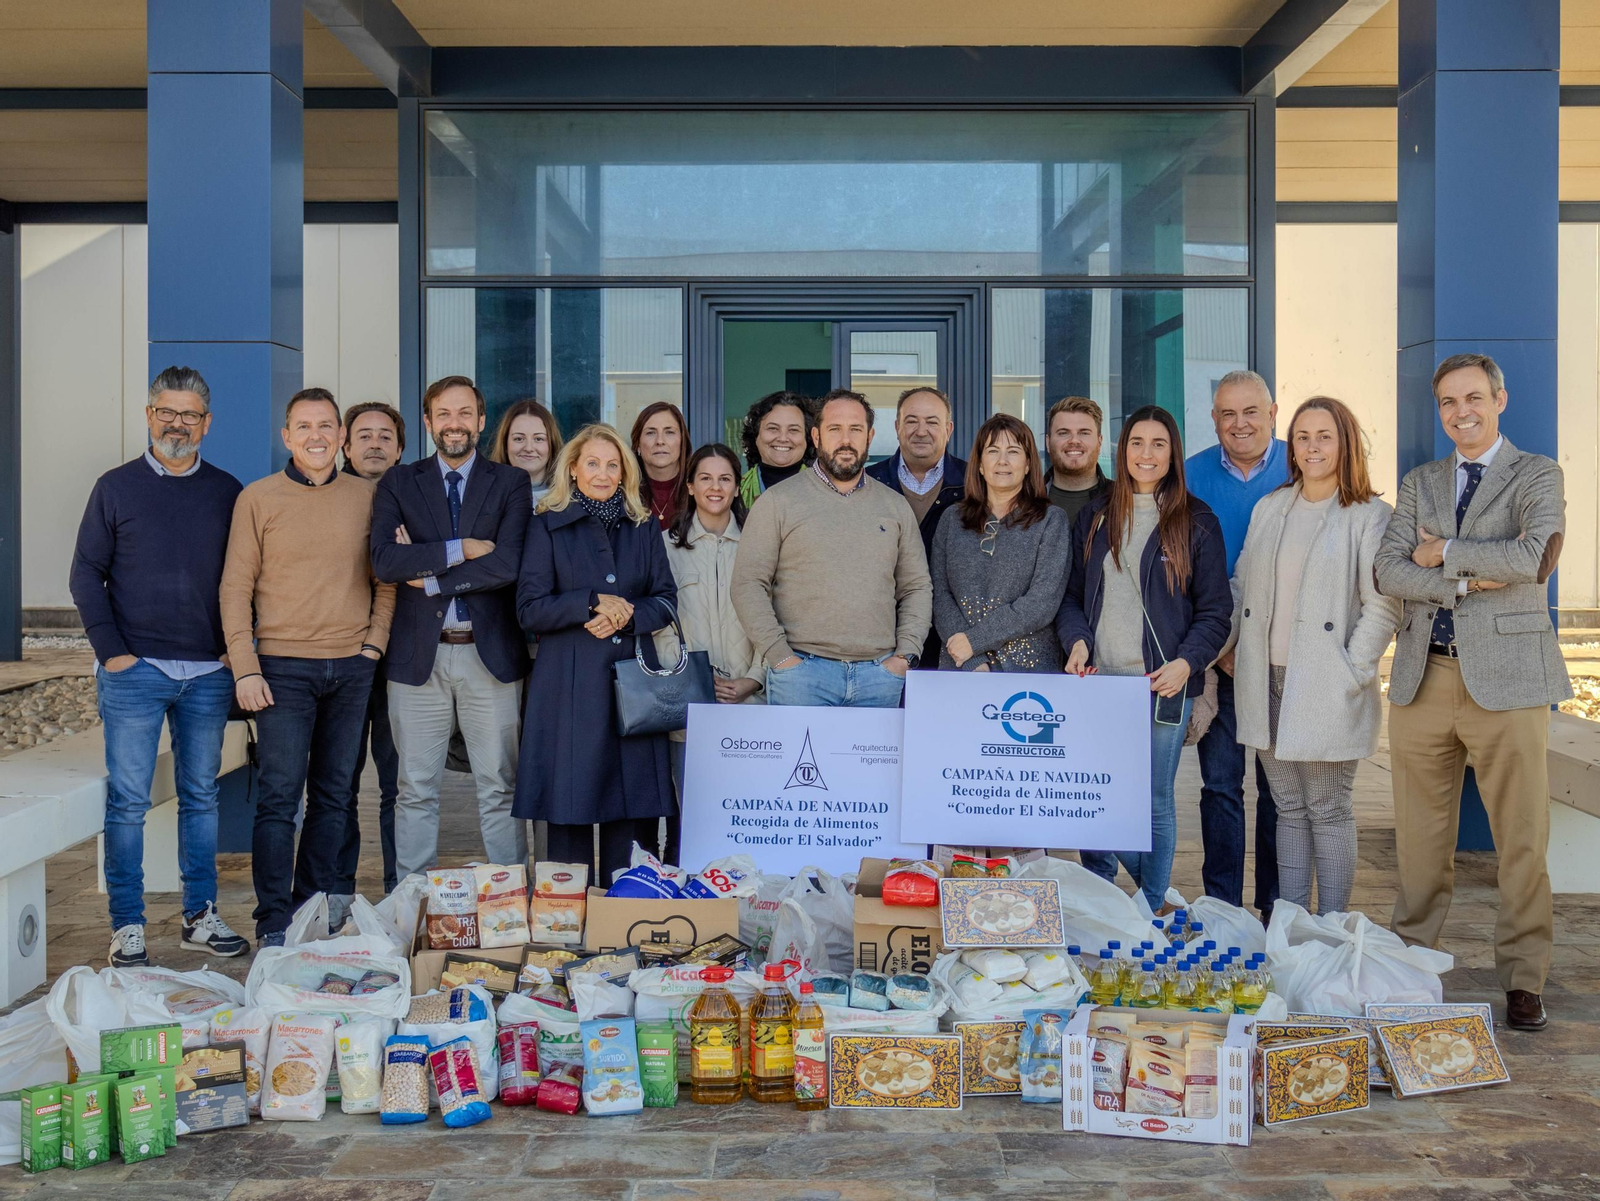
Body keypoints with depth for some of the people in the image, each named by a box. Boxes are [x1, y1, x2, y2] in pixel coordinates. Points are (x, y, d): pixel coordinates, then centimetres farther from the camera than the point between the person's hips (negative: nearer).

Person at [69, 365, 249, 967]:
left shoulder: (227, 492, 8)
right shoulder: (116, 488, 4)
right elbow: (86, 574, 3)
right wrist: (111, 649, -6)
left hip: (209, 674, 2)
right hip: (134, 671, -2)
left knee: (201, 797, 9)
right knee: (127, 800, 0)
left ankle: (201, 917, 17)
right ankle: (127, 927, 8)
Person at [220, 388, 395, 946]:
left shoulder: (366, 496, 7)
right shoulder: (258, 498, 2)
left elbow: (386, 578, 13)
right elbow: (236, 587, 1)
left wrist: (375, 642, 1)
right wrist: (245, 668, -6)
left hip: (352, 668, 3)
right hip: (284, 667, -3)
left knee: (334, 795, 8)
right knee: (279, 795, -4)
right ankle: (274, 922, 4)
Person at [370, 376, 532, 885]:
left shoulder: (511, 484, 5)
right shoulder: (398, 484, 8)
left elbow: (509, 563, -11)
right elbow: (384, 561, -8)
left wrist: (430, 578, -9)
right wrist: (460, 549, -13)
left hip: (489, 652, -1)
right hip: (418, 653, 1)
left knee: (500, 787, 3)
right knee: (416, 790, 7)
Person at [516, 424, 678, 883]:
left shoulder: (643, 528, 14)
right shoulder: (547, 527, 5)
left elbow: (666, 600, 11)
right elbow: (530, 609, -1)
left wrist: (624, 617, -8)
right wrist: (593, 602, -12)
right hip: (570, 686, -2)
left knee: (635, 808, 0)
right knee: (569, 803, -2)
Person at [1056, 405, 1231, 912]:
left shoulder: (1197, 522, 4)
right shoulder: (1094, 517, 13)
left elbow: (1215, 610, 2)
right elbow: (1071, 596, 16)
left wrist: (1187, 663, -13)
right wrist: (1077, 640, -4)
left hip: (1163, 684, -2)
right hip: (1098, 680, 3)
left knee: (1155, 802, 2)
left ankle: (1151, 913, 14)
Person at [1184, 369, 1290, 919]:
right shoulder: (1192, 476, 4)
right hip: (1215, 656, 1)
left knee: (1280, 787, 4)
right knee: (1220, 784, 4)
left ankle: (1277, 910, 15)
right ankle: (1222, 911, 14)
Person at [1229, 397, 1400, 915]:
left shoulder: (1370, 516, -5)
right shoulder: (1268, 508, 12)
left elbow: (1383, 605, -9)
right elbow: (1241, 586, 16)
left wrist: (1352, 672, -14)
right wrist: (1231, 645, 5)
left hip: (1326, 688, -5)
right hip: (1267, 682, 5)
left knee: (1328, 811, 2)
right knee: (1289, 809, 12)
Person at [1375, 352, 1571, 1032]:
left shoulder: (1538, 476, 4)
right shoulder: (1418, 484, 16)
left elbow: (1529, 557, -15)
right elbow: (1389, 573, 2)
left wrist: (1444, 552, -5)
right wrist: (1468, 580, -11)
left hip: (1506, 676, -3)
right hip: (1424, 677, 4)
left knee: (1521, 839, 0)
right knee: (1420, 836, 10)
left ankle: (1523, 981, 10)